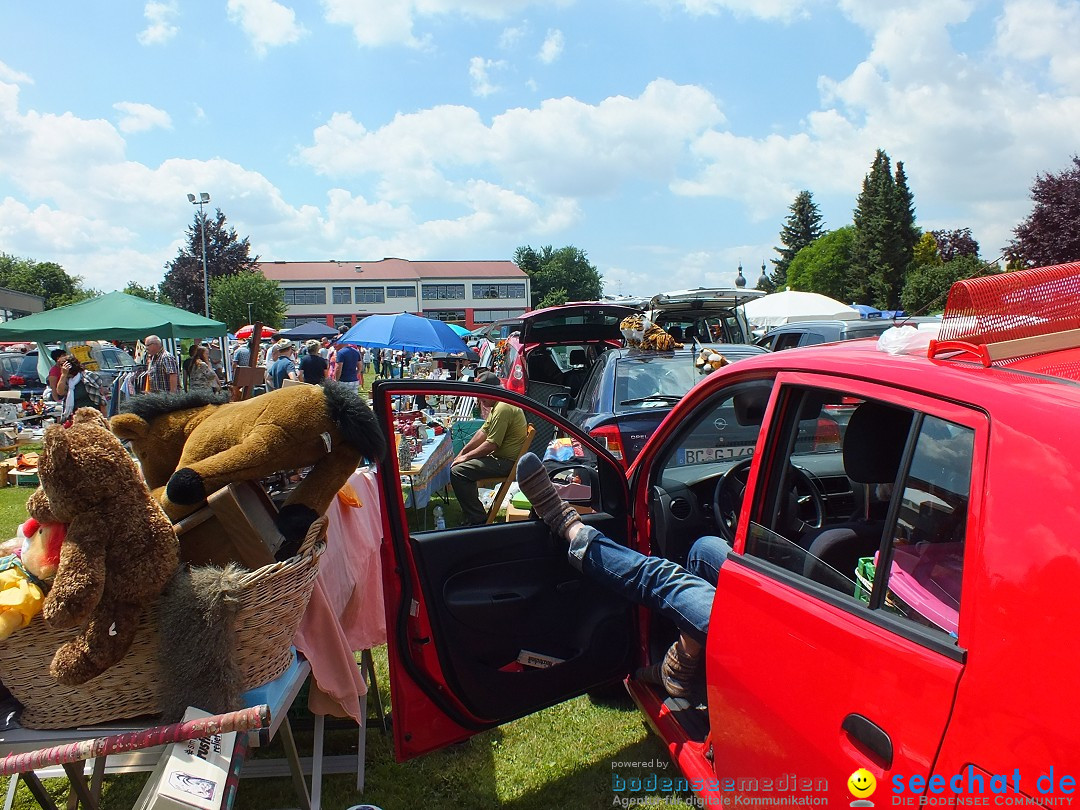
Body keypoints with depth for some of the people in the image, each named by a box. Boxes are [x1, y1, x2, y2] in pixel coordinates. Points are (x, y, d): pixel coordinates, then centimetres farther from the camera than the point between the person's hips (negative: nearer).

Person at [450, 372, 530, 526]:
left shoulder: (502, 409, -22)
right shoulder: (498, 405, 13)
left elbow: (491, 445, -23)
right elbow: (483, 432, 16)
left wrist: (466, 457, -12)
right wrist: (461, 453, 10)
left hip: (506, 462, -12)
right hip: (501, 457, 12)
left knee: (457, 471, -19)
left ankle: (477, 520, -13)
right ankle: (472, 513, 23)